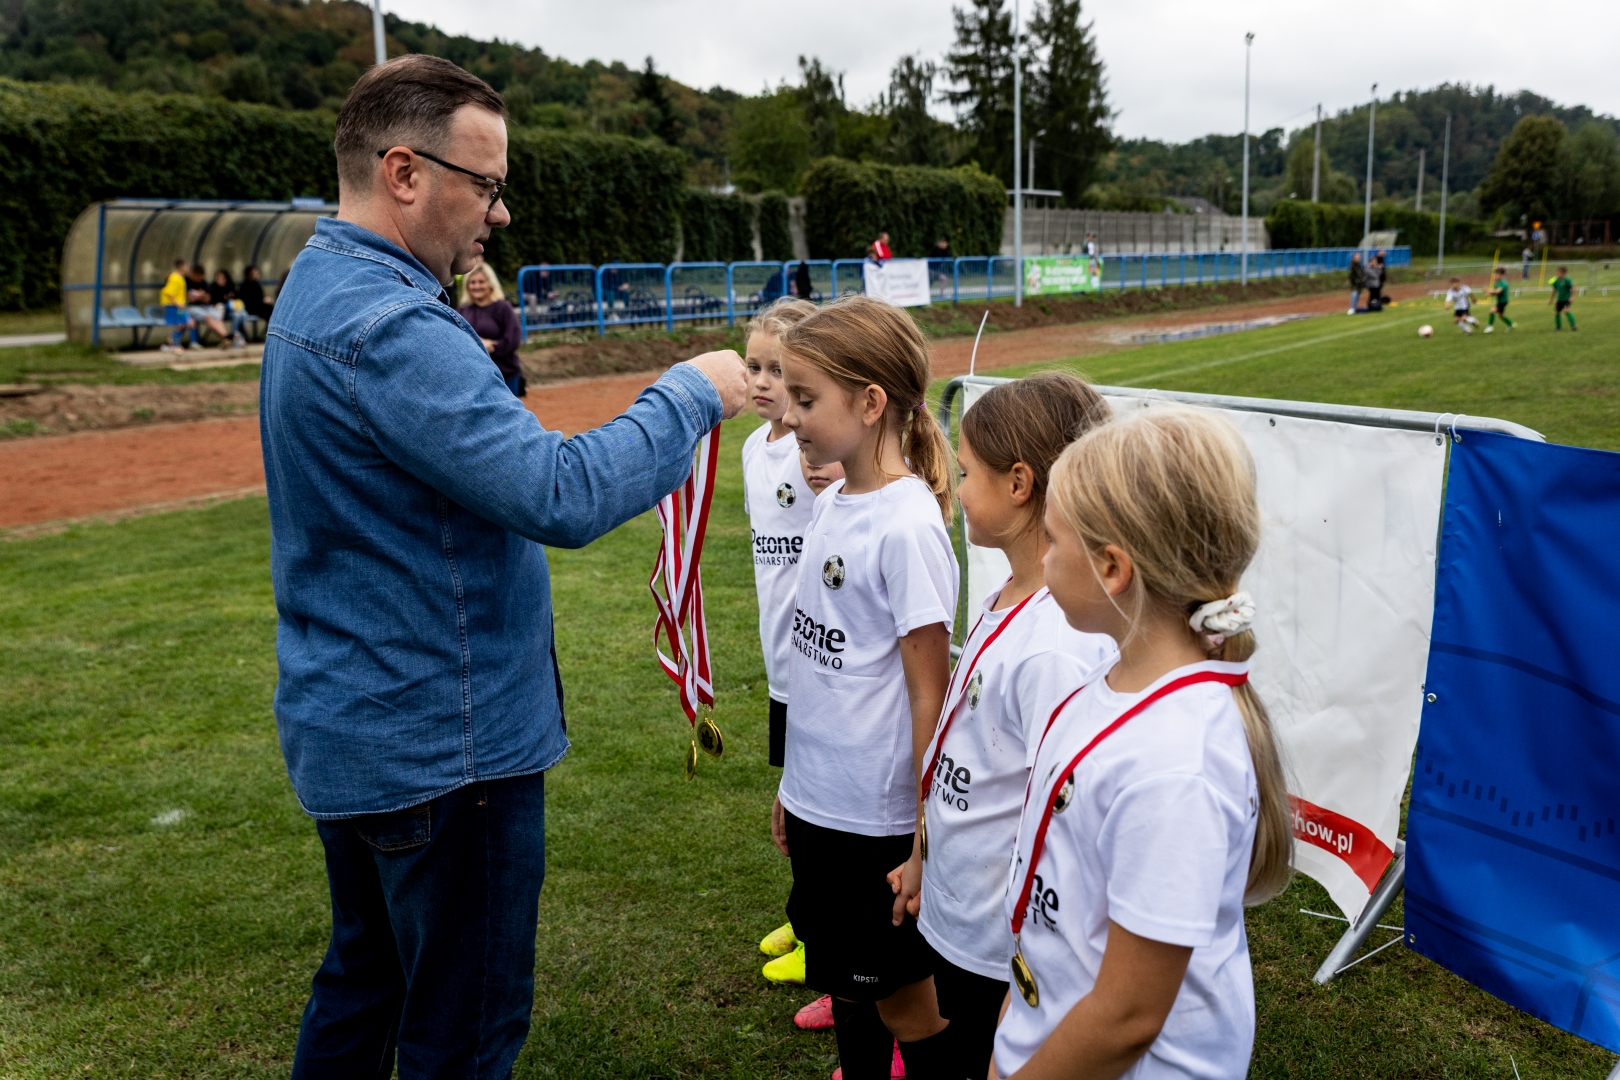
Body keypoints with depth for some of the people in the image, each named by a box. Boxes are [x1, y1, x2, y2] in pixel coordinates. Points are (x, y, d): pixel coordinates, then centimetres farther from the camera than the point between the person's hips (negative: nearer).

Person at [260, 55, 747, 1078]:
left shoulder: (321, 290, 10)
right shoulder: (387, 326, -24)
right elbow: (560, 497, -28)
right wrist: (690, 395, -18)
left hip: (350, 726, 10)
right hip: (440, 746, -10)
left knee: (363, 984, 25)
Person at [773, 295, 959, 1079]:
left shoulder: (908, 526, -21)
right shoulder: (831, 504, 4)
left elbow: (929, 691, -18)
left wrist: (924, 838, -15)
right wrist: (793, 783, 16)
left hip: (878, 818, -8)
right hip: (818, 802, 8)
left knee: (900, 994, 11)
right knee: (845, 981, 22)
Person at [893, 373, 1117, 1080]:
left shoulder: (1058, 646, -28)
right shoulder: (1008, 604, 0)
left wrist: (1023, 984, -18)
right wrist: (923, 856, 18)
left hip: (1004, 957, -8)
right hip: (951, 921, 8)